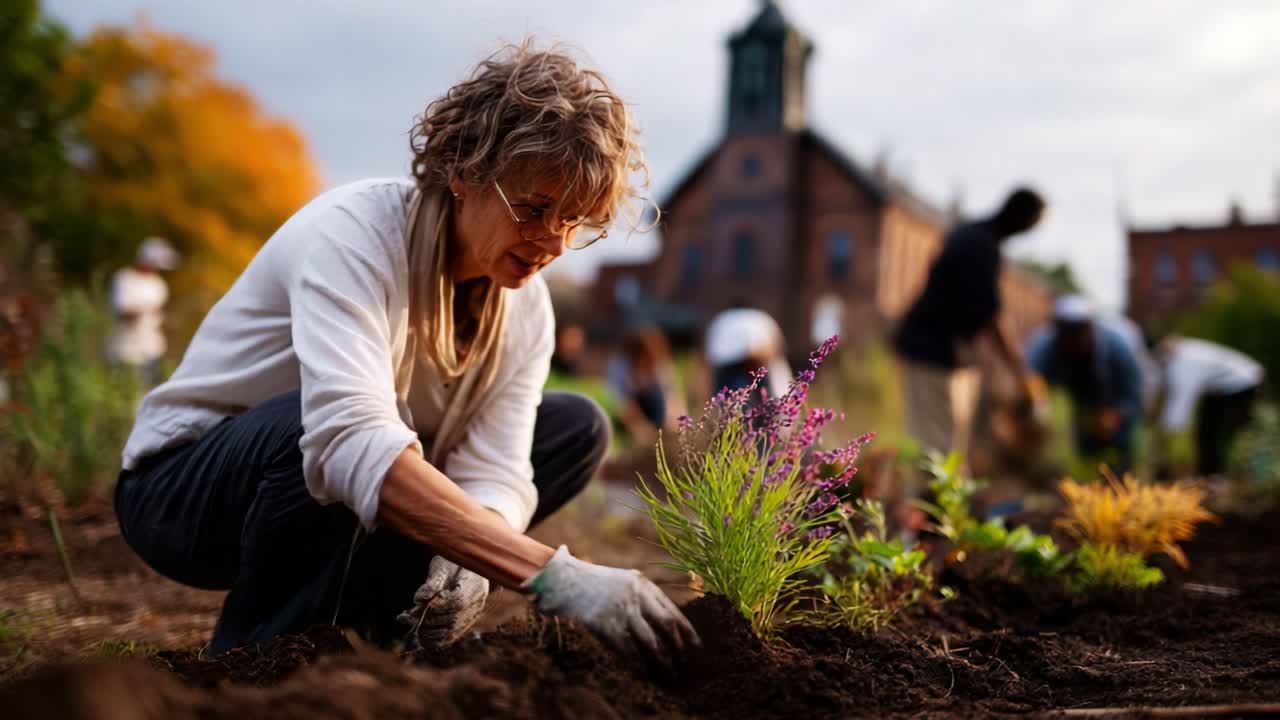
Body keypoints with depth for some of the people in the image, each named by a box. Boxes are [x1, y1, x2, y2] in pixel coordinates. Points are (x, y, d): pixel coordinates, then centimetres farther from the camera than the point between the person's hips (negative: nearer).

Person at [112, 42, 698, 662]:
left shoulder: (525, 304, -9)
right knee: (330, 420, -39)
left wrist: (465, 564, -40)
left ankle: (367, 616, -4)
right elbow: (350, 442, -46)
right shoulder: (350, 234, -29)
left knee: (578, 427, -5)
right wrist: (553, 575, -53)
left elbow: (492, 472, -16)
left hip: (355, 504, 6)